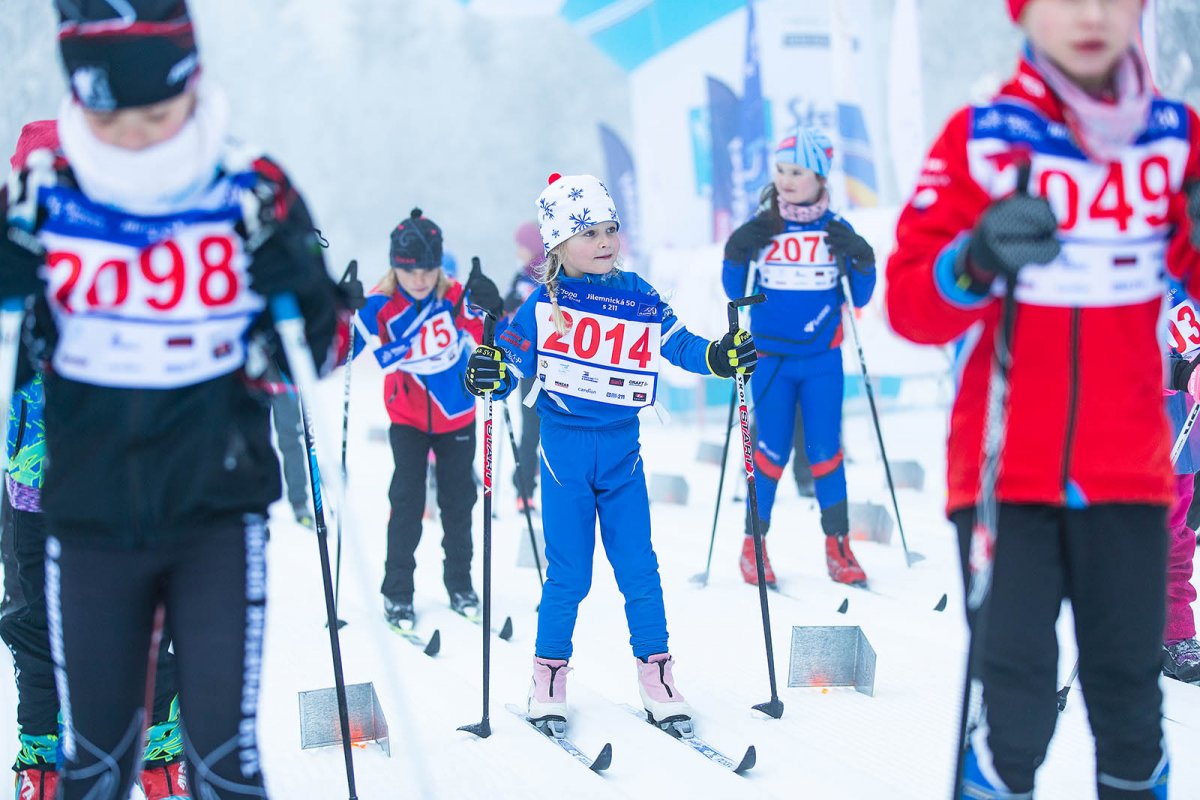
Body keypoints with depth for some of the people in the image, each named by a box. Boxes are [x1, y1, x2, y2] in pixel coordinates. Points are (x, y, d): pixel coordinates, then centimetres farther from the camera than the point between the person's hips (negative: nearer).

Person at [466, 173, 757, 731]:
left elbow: (679, 345, 8)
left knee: (638, 566, 2)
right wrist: (488, 375, -21)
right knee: (568, 573, -1)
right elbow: (512, 363, 0)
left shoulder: (640, 301, 3)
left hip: (622, 449, 2)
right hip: (565, 447, -2)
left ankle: (655, 674, 11)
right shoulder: (544, 305, -4)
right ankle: (549, 674, 14)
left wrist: (720, 356, -10)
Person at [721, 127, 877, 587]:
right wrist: (736, 256, -12)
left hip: (822, 360, 0)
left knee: (825, 450, 1)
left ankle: (837, 545, 8)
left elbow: (858, 299, 3)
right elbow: (736, 292, 4)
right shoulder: (761, 229, 1)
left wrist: (862, 264, -14)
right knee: (771, 450, 0)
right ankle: (753, 544, 11)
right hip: (770, 359, 0)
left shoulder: (836, 232, 2)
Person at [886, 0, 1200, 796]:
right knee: (1016, 703, -6)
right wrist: (975, 263, -30)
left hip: (1128, 473, 3)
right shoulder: (982, 137, -6)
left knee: (1129, 695, 8)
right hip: (1006, 473, -2)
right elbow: (910, 305, -9)